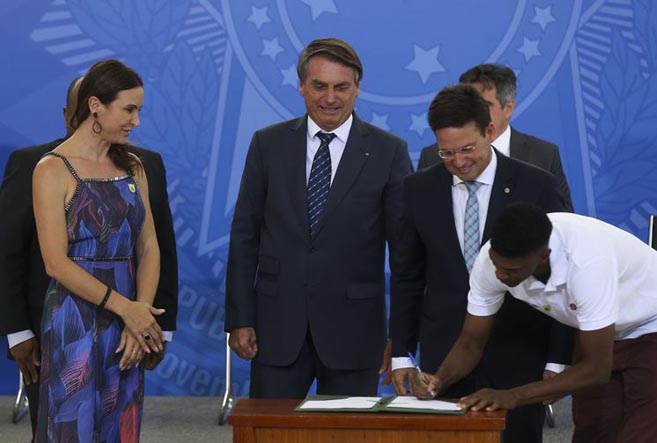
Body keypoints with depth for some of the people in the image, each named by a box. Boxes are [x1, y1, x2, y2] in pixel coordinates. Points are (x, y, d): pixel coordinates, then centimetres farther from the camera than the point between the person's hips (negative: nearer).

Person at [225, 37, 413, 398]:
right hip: (279, 325, 1)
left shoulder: (388, 152, 0)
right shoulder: (268, 145, 6)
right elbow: (244, 236, 7)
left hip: (352, 328, -1)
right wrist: (240, 319, 1)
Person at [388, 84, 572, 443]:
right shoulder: (419, 189, 3)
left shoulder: (536, 187, -4)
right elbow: (407, 277, 10)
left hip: (518, 356, -2)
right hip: (444, 355, 2)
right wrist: (401, 354, 6)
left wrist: (558, 359, -4)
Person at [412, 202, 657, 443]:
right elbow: (471, 341, -10)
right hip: (600, 334, 5)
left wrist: (513, 396, -38)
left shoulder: (586, 261, -39)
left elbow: (597, 369, -34)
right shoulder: (495, 258, -23)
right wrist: (440, 380, -29)